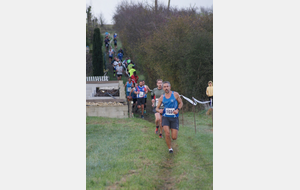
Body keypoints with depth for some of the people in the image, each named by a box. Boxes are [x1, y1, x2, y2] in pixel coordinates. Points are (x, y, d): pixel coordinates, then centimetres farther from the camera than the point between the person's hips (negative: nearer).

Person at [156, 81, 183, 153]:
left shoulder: (175, 94, -3)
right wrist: (159, 110, -15)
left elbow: (181, 103, 8)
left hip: (174, 118, 0)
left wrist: (177, 109, -11)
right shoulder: (162, 97, 2)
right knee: (167, 133, -21)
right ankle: (170, 148, 1)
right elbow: (157, 108, 9)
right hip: (165, 117, 1)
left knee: (174, 137, -3)